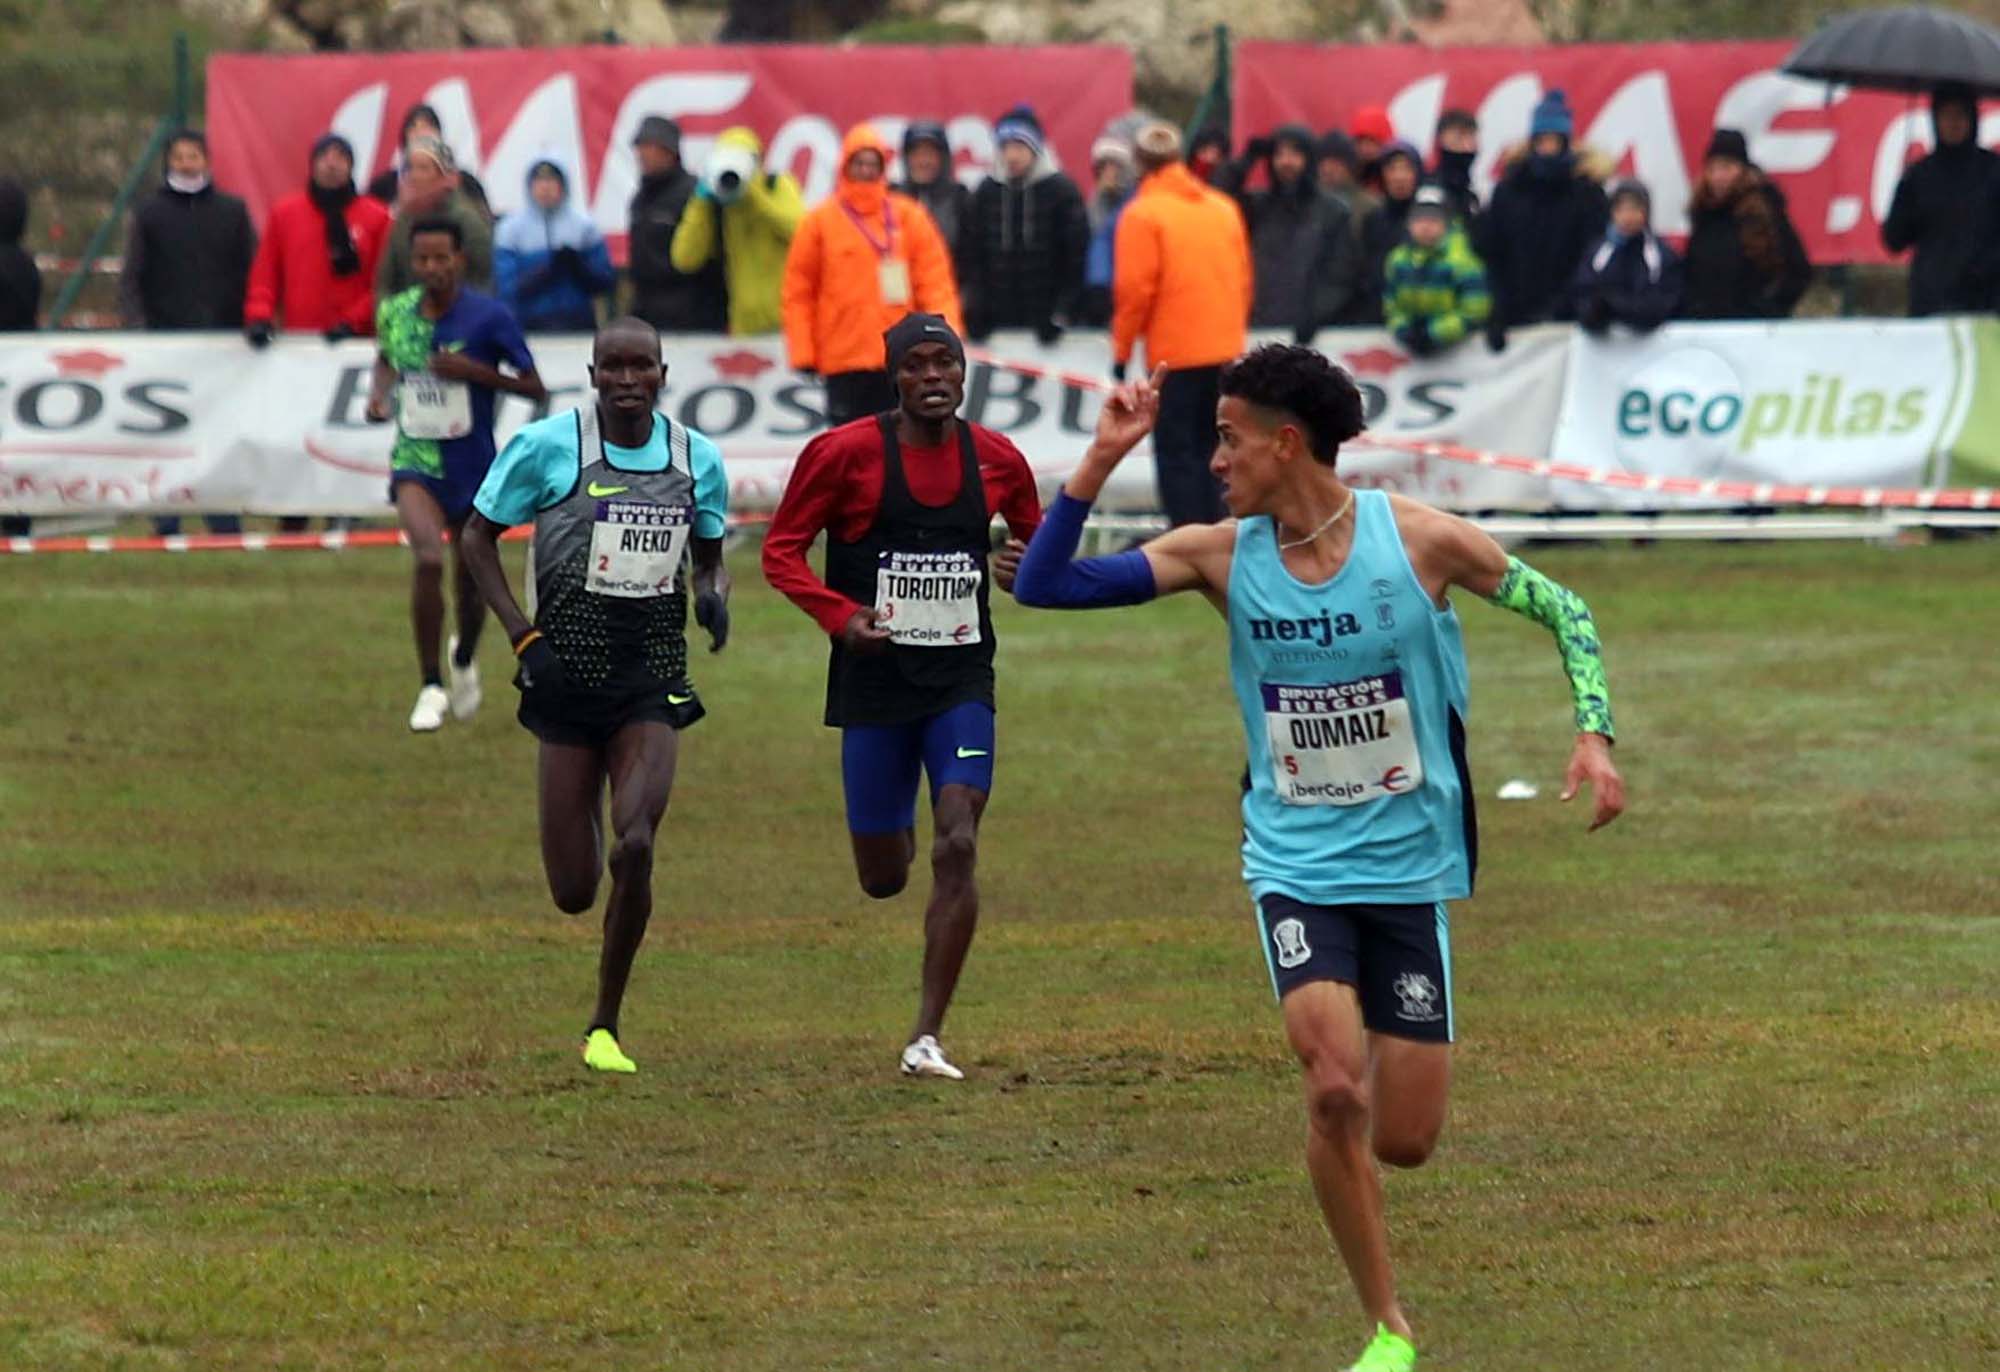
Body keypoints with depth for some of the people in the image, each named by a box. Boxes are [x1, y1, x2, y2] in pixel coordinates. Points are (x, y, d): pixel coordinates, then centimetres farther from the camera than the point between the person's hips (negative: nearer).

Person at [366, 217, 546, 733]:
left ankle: (465, 658, 46)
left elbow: (536, 389, -9)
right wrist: (380, 394, -1)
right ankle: (431, 687, -13)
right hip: (416, 459, 0)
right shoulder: (395, 313, -2)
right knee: (428, 556, -24)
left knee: (471, 577, 11)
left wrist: (475, 372, -22)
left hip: (473, 463, 0)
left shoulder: (490, 317, -12)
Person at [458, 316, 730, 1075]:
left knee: (635, 847, -21)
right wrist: (523, 635, -8)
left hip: (653, 678, 1)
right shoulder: (548, 446, -6)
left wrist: (713, 597, -4)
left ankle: (605, 1026, -2)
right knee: (574, 892, 1)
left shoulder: (697, 460, 4)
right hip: (570, 669, -1)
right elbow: (478, 535, 3)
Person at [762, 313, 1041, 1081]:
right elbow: (781, 550, -3)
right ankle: (897, 834, 49)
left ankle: (927, 1038, -11)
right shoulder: (846, 454, -6)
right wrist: (839, 614, -20)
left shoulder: (997, 460, 2)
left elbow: (1037, 538, 19)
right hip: (876, 681, -1)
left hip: (962, 680, 1)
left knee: (957, 849, -16)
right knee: (882, 878, 7)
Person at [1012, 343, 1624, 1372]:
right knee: (1336, 1092, -21)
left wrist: (1593, 735, -10)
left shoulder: (1422, 542, -10)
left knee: (1405, 1141, 0)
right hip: (1295, 867, 1)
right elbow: (1042, 585, -6)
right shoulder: (1219, 556, -4)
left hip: (1411, 871, 0)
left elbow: (1562, 609, 3)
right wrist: (1101, 461, -16)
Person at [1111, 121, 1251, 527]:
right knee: (1213, 447, 15)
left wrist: (1122, 349, -2)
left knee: (1176, 452, -1)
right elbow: (1243, 279, 10)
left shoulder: (1143, 214, -9)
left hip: (1173, 353, -6)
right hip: (1224, 349, 6)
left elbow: (1135, 290, -12)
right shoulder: (1224, 208, 7)